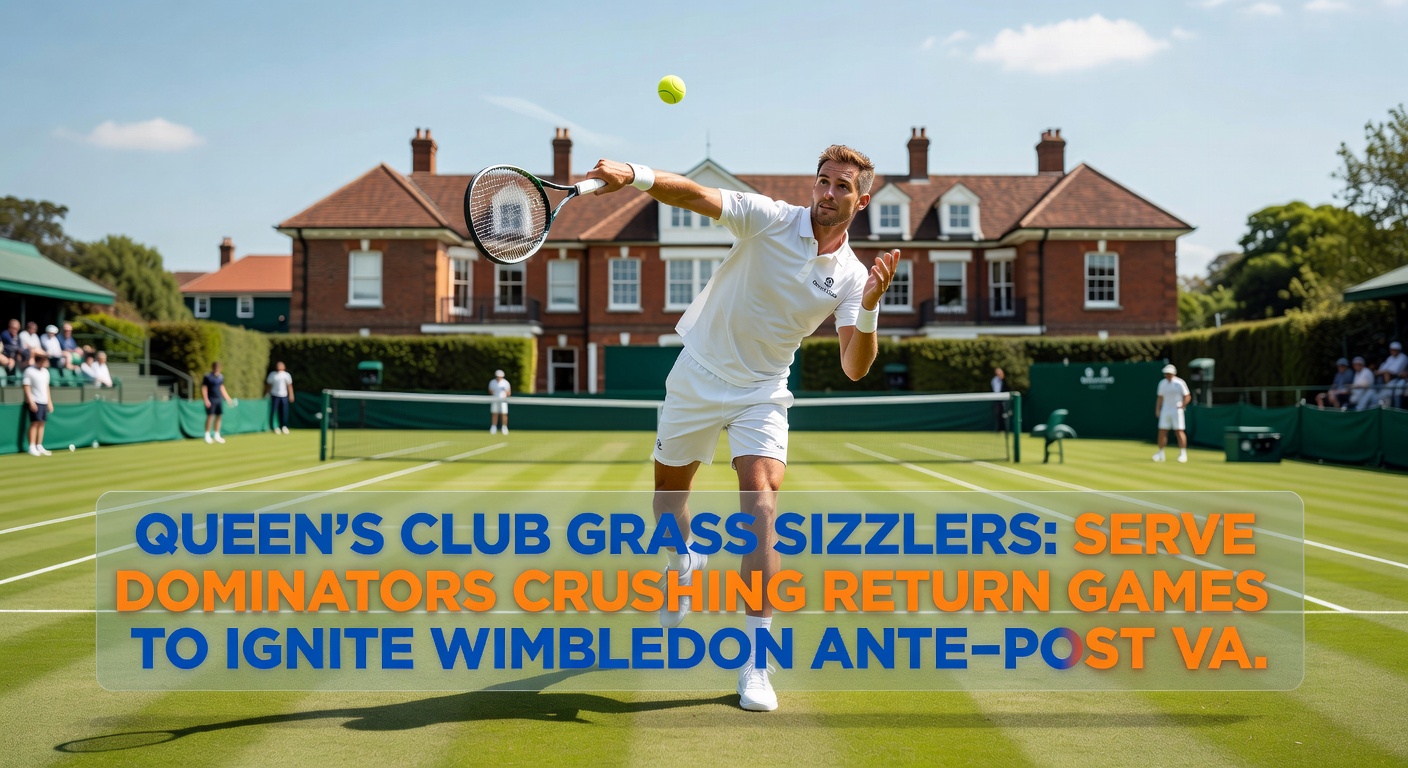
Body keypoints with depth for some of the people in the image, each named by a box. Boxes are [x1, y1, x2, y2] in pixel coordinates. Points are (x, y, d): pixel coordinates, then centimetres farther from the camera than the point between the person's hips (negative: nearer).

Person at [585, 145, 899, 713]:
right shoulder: (771, 219, -12)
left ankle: (755, 662, -17)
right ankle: (683, 561, 52)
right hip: (697, 376, 1)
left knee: (761, 500, -19)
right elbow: (695, 196, -26)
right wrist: (636, 175, -45)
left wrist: (869, 309, -33)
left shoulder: (851, 277, -7)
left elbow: (854, 368, -15)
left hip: (762, 394, 0)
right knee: (669, 488, 15)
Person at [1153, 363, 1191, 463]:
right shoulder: (1162, 383, 9)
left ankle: (1183, 454, -4)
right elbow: (1160, 398, 16)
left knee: (1179, 431, -8)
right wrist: (1157, 409, 8)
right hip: (1165, 411, 5)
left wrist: (1182, 406, -15)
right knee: (1162, 431, 1)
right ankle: (1160, 453, 9)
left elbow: (1188, 396, -4)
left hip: (1176, 410, -5)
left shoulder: (1179, 383, -6)